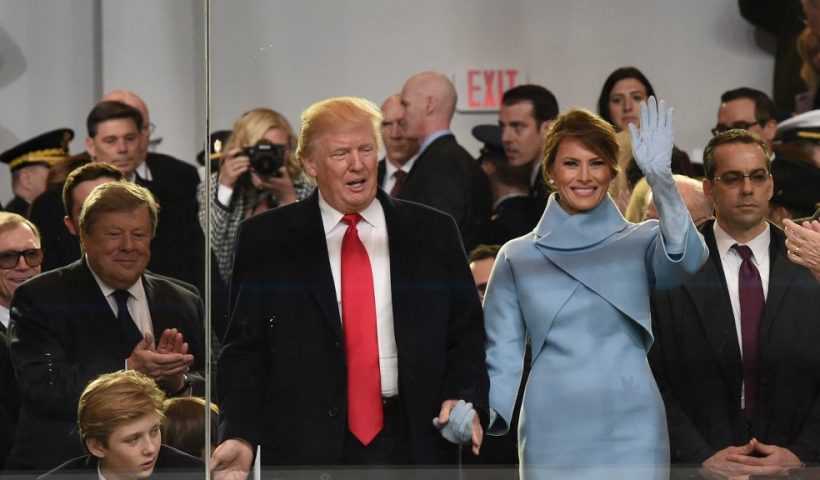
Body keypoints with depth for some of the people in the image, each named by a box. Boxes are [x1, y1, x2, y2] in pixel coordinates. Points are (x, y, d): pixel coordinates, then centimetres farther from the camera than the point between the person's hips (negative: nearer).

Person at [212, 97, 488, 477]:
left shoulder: (433, 233, 9)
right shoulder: (264, 240, 4)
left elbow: (467, 332, 12)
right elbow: (245, 350, 3)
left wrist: (464, 399, -8)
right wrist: (240, 436, -12)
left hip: (413, 445, 2)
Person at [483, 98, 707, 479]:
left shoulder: (640, 244, 5)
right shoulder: (517, 258, 9)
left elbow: (687, 260, -17)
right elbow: (501, 356, 8)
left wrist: (660, 179, -31)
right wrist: (482, 415, -12)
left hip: (632, 434, -1)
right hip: (551, 436, 1)